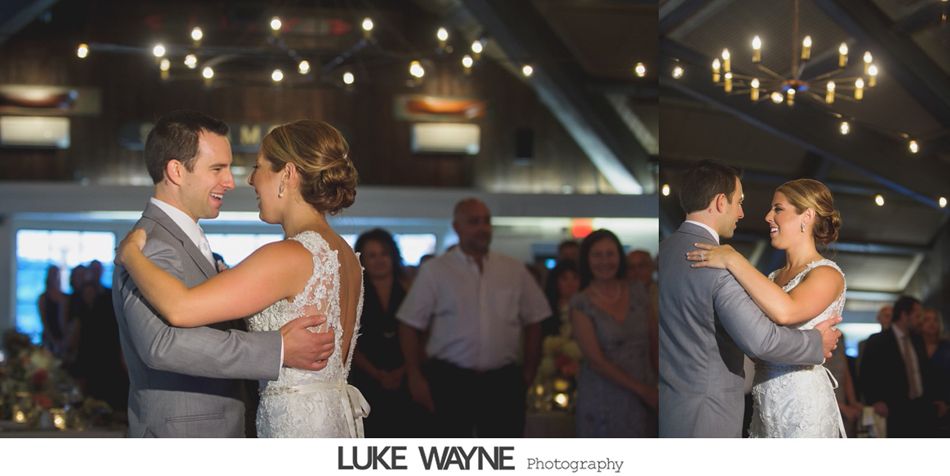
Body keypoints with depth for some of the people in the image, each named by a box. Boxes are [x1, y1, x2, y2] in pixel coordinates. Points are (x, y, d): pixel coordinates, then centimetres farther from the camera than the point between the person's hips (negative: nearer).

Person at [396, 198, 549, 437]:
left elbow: (534, 321, 14)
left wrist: (529, 370, 8)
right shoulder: (434, 271, 0)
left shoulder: (514, 271, 7)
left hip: (503, 381, 2)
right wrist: (415, 378, -5)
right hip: (450, 381, -2)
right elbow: (410, 326, 0)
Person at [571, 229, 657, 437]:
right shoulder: (581, 304, -6)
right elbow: (596, 360, -10)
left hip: (645, 398, 3)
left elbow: (653, 340, 12)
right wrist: (641, 390, -12)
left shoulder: (638, 292, 6)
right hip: (604, 399, -3)